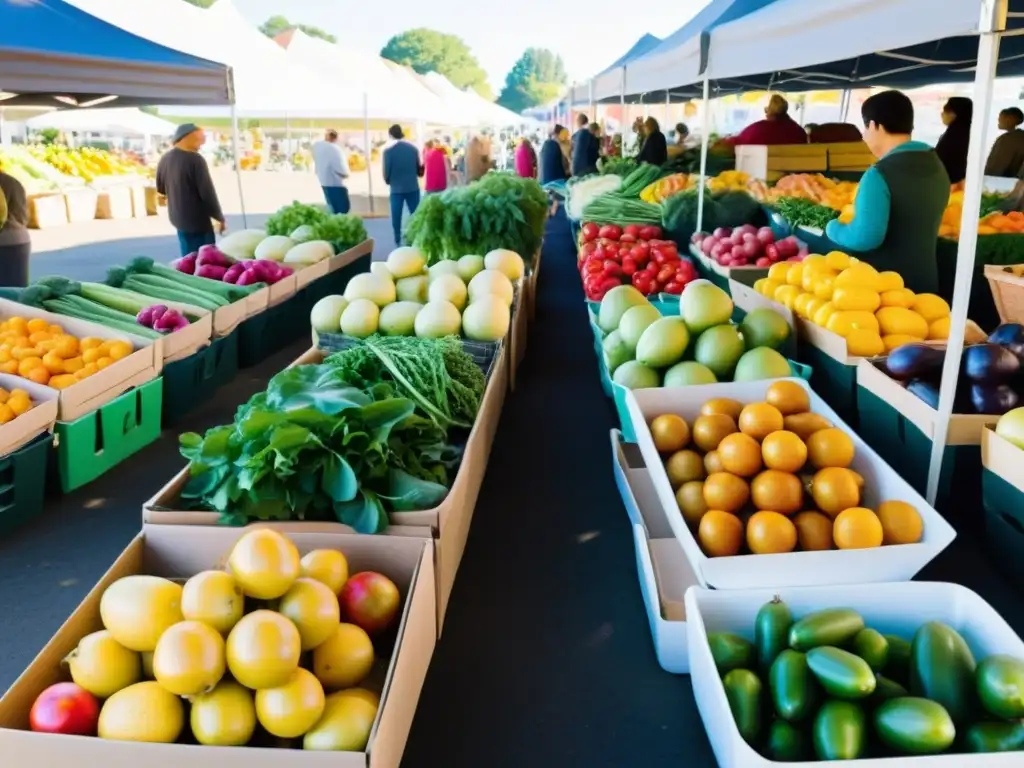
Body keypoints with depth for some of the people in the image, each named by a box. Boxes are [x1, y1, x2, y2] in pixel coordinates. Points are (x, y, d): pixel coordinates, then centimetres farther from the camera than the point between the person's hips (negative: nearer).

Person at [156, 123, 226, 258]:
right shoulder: (195, 159, -18)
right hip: (198, 220, -8)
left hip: (178, 218, 8)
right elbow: (207, 192, -18)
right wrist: (220, 218, -8)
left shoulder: (165, 160, 5)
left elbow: (161, 189, 17)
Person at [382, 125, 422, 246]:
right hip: (412, 187, 2)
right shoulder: (413, 148, 1)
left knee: (396, 216, 6)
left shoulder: (388, 151, -8)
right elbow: (419, 169, 7)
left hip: (396, 188, -2)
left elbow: (386, 171, -5)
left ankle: (398, 241, 7)